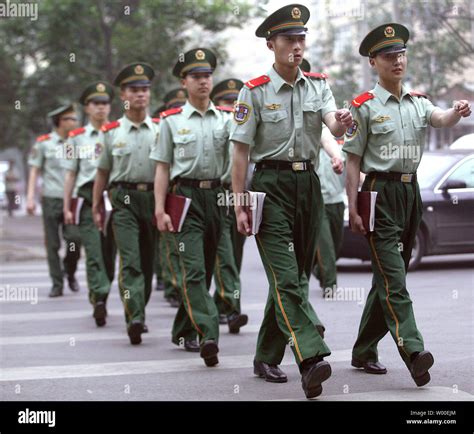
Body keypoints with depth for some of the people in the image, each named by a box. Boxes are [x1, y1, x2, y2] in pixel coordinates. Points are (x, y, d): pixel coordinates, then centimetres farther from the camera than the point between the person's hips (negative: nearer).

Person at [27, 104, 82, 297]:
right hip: (51, 199, -1)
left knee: (75, 238, -11)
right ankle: (57, 284, 10)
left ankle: (70, 272, 15)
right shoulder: (43, 143, 3)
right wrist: (30, 197, -3)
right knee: (52, 244, 1)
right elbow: (34, 171, 5)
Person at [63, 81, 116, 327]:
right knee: (94, 252, -13)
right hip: (88, 198, -1)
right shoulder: (77, 137, 11)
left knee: (109, 252, 5)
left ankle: (98, 298, 20)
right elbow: (71, 174, 13)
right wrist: (67, 207, 8)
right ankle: (100, 299, -20)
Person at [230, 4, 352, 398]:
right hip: (271, 185, -5)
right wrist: (239, 205, -9)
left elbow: (333, 125, -11)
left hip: (308, 184, 5)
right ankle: (312, 359, -28)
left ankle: (267, 358, 23)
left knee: (296, 276, 10)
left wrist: (342, 123, -36)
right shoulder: (255, 92, -4)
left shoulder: (318, 85, 7)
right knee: (286, 277, -16)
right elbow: (241, 151, -4)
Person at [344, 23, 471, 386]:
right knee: (392, 278, -15)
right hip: (380, 193, -6)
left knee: (389, 276, 12)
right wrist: (353, 209, -9)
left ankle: (364, 352, 22)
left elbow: (440, 119, -10)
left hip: (410, 192, 6)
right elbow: (354, 160, -3)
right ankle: (414, 352, -25)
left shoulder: (418, 103, 12)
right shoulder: (365, 106, -2)